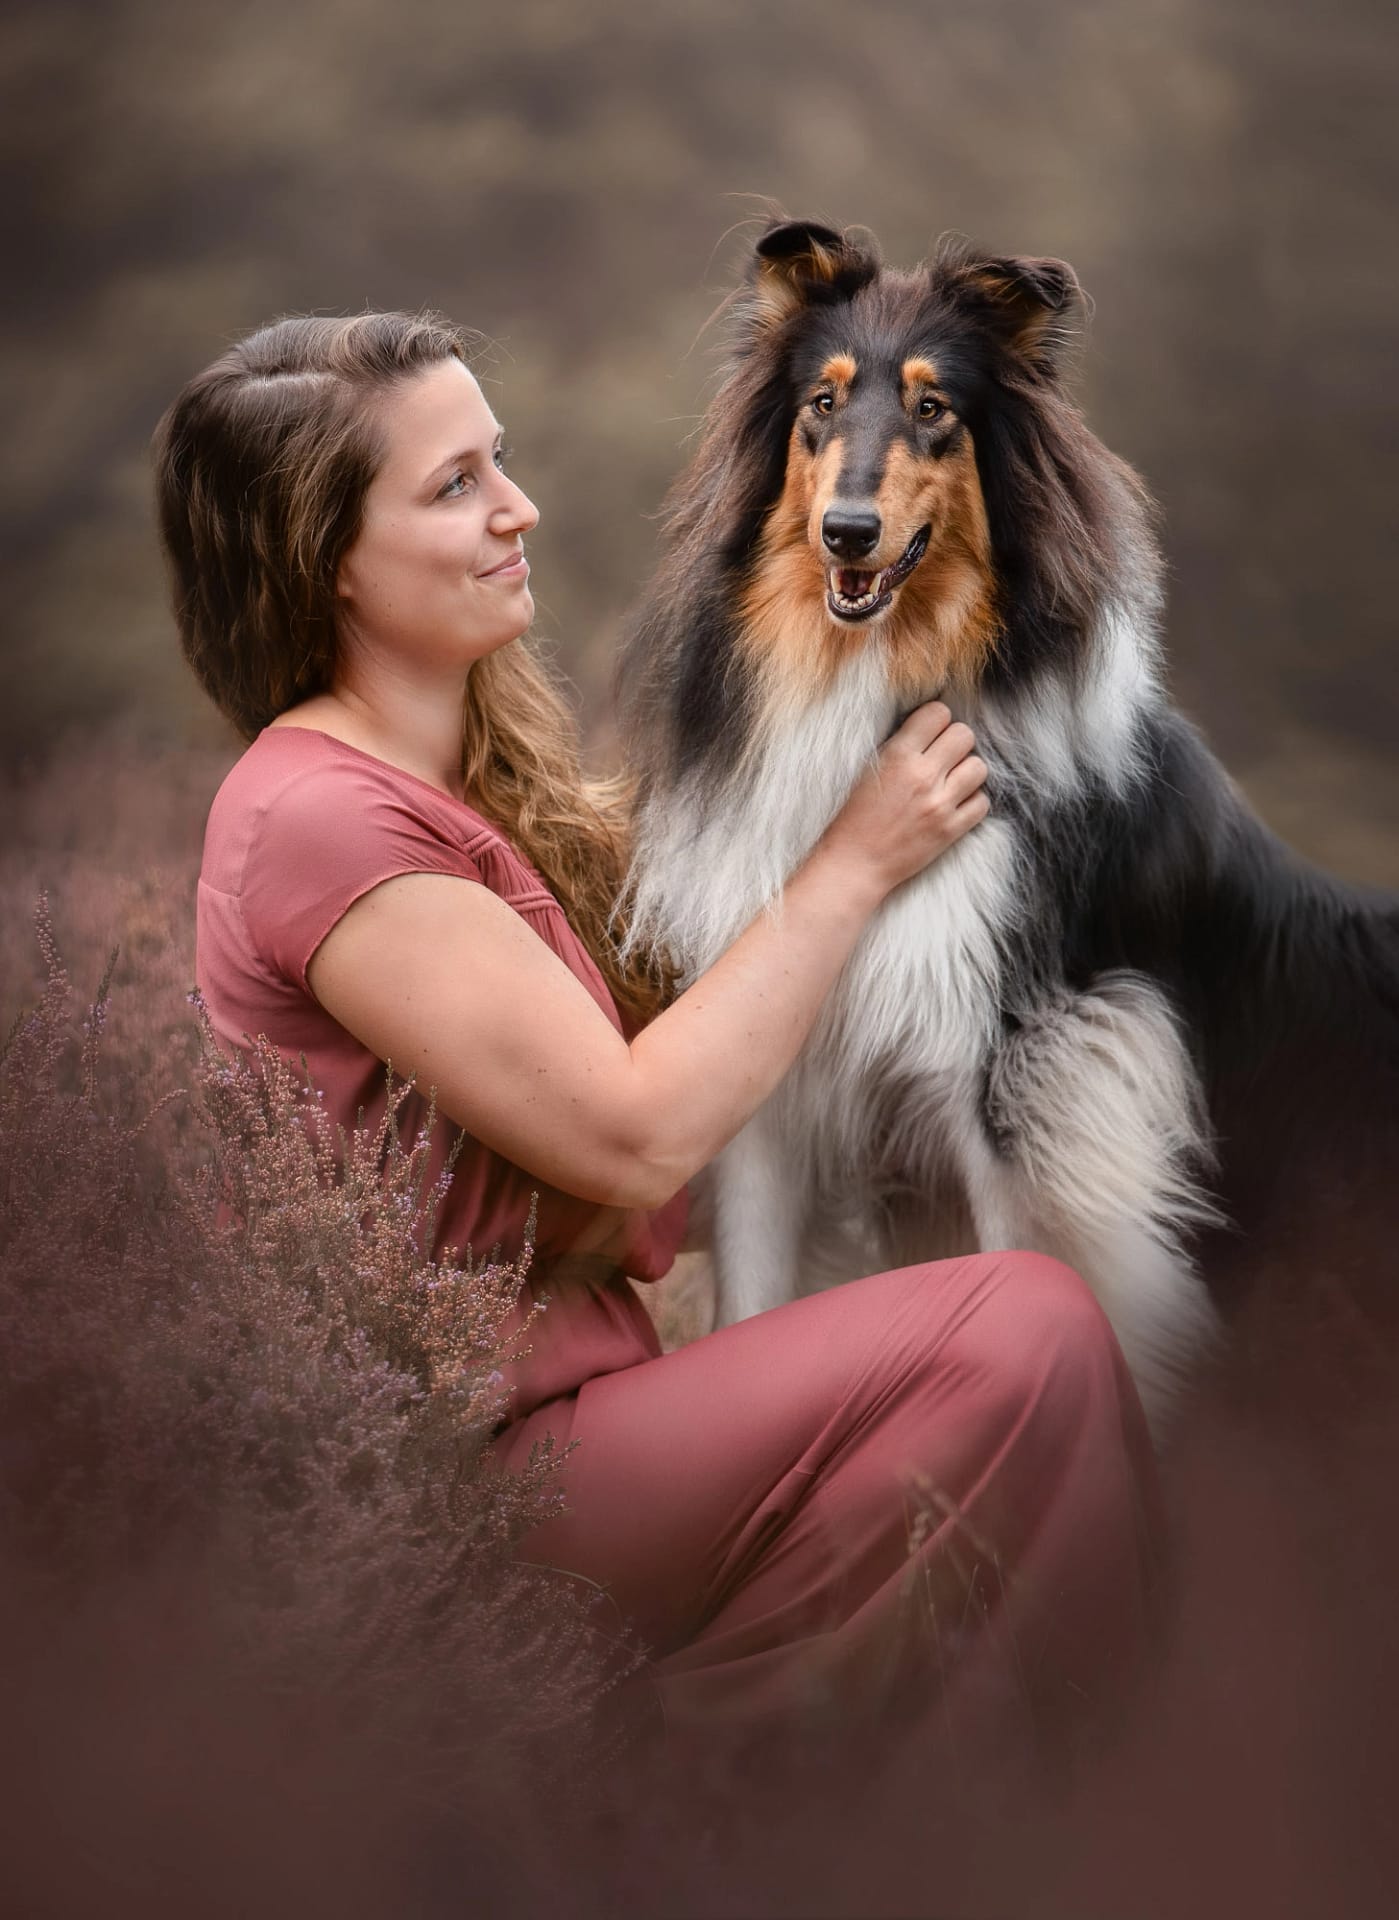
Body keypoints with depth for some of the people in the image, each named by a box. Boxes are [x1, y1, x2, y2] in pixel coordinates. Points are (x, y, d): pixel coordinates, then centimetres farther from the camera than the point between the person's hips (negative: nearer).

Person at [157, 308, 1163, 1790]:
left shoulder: (487, 761, 13)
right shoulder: (320, 817, -17)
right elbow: (636, 1136, -19)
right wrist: (854, 864, -11)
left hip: (565, 1368, 9)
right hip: (466, 1469, -9)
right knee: (1026, 1332, -21)